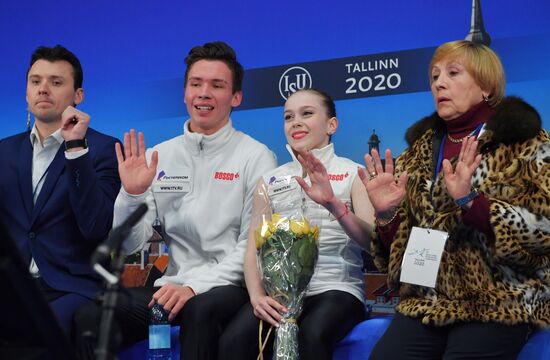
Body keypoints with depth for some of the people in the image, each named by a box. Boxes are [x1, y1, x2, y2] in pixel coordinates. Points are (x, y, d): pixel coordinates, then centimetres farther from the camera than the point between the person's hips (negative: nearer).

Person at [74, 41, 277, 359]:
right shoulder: (160, 156, 9)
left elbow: (254, 246, -8)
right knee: (91, 317, -21)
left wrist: (195, 286, -19)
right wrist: (132, 194, -11)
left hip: (233, 285, -3)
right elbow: (129, 245, 7)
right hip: (174, 285, 4)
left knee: (200, 311, -37)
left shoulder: (256, 157, -2)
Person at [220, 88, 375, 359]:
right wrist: (257, 296, -11)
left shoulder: (353, 173, 7)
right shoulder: (269, 181, 15)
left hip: (336, 288, -2)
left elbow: (371, 240, -7)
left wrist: (333, 204, -25)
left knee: (313, 336, -36)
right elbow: (254, 250, 9)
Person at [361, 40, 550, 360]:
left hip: (500, 302, -3)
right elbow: (399, 244, 14)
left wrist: (470, 200, -23)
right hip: (428, 302, 4)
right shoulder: (421, 151, 13)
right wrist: (387, 214, -7)